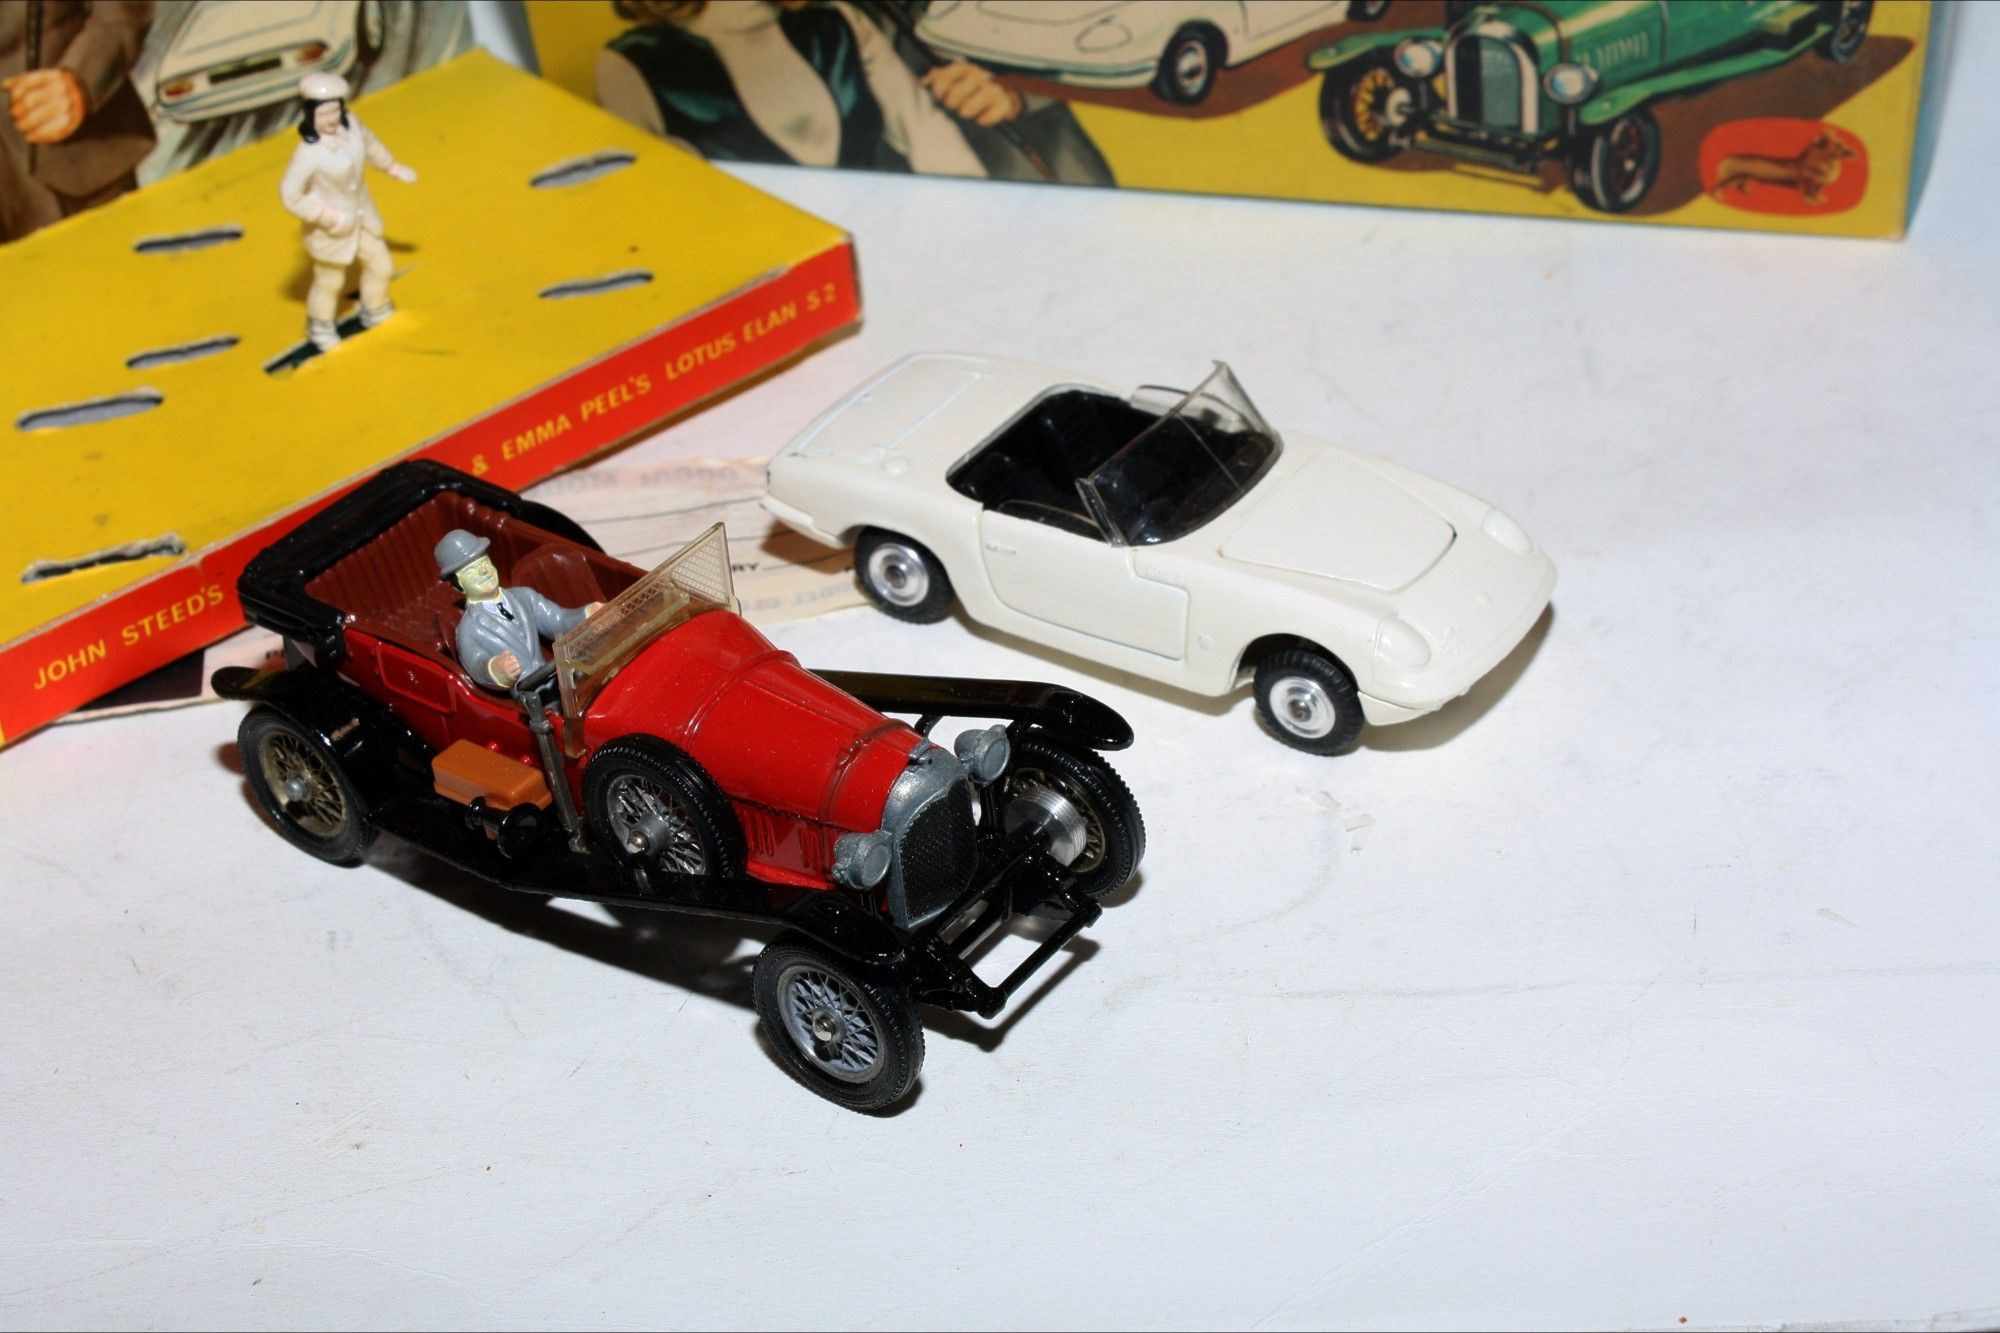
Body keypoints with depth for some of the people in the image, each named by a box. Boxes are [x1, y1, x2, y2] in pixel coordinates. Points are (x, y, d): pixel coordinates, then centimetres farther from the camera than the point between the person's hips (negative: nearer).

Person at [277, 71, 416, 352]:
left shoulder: (350, 124, -17)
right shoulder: (308, 153, -35)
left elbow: (370, 145, 7)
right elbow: (290, 197, -28)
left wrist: (395, 168, 19)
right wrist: (327, 218, -25)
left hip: (362, 212, 6)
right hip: (331, 223, -6)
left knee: (379, 264, 22)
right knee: (330, 281, 14)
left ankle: (376, 313, 50)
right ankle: (319, 328, 43)